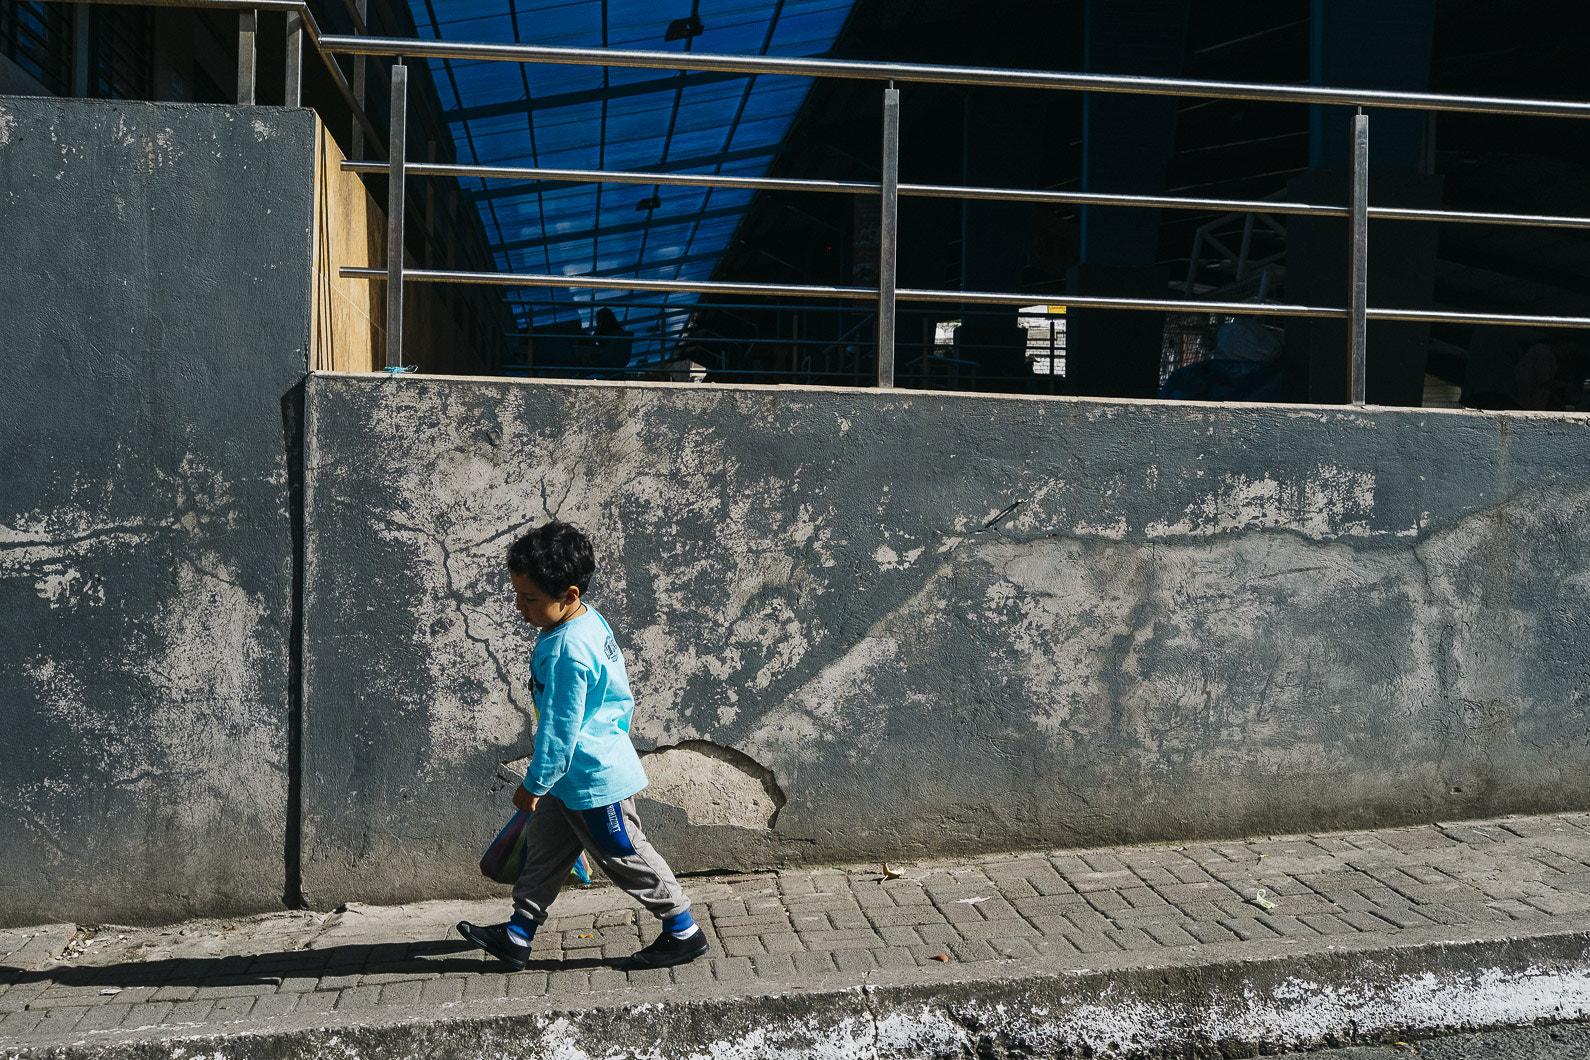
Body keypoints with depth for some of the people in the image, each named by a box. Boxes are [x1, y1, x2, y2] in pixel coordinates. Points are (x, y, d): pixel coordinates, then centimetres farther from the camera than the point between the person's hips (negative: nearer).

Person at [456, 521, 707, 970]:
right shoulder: (589, 619, 0)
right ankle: (518, 935, 30)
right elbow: (619, 695, 14)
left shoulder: (566, 653, -30)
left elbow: (559, 731, -25)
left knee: (625, 856, 5)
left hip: (593, 778, -10)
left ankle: (684, 932, 20)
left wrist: (534, 784, -13)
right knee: (544, 845, 18)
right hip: (578, 771, 10)